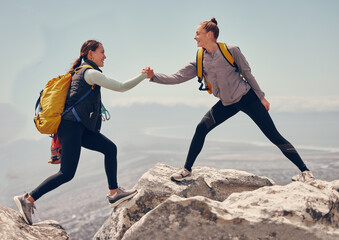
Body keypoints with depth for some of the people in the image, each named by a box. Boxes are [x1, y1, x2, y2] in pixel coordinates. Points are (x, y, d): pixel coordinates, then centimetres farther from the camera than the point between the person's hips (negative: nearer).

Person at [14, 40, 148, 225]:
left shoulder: (80, 72, 21)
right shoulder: (90, 72, -8)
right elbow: (121, 87, -10)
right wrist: (144, 75, 0)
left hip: (80, 127, 10)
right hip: (71, 126, -10)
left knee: (110, 148, 9)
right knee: (67, 173, -11)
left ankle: (114, 193, 11)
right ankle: (27, 199, -6)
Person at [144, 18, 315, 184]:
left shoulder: (231, 51, -13)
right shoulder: (199, 62, -2)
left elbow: (247, 73, -6)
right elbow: (177, 78, -5)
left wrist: (261, 97, -3)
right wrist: (153, 76, -15)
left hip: (247, 98, -4)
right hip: (227, 104, 5)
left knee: (273, 135, -7)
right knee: (201, 129, -10)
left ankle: (305, 172, 1)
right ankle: (187, 170, 4)